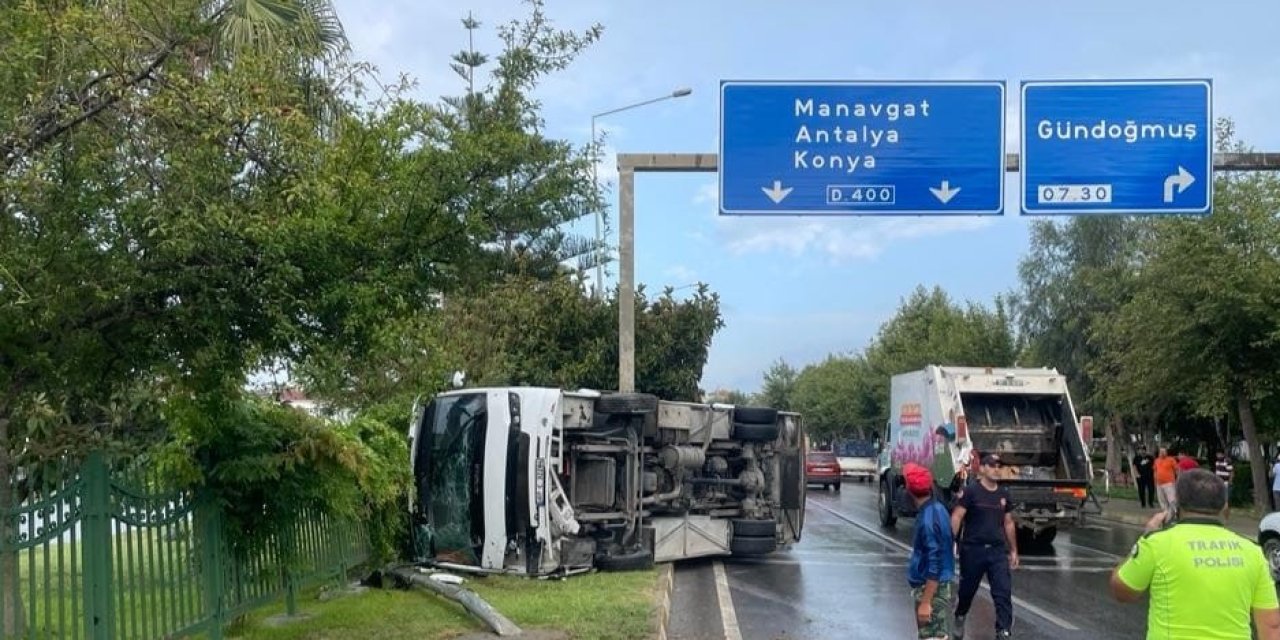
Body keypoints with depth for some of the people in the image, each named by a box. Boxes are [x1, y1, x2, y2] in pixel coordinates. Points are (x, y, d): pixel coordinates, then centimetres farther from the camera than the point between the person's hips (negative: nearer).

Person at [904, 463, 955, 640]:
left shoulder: (927, 520, -24)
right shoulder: (937, 508, 4)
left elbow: (934, 565, -25)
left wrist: (925, 602, -22)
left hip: (931, 588, -10)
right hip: (939, 585, 10)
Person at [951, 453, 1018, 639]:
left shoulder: (1004, 494, 9)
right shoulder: (971, 491, -7)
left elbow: (1008, 523, 17)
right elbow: (956, 517, -11)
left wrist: (1013, 550, 18)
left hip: (998, 551, 3)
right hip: (973, 550, -3)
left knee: (1004, 592, -8)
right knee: (967, 590, 14)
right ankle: (960, 617, 41)